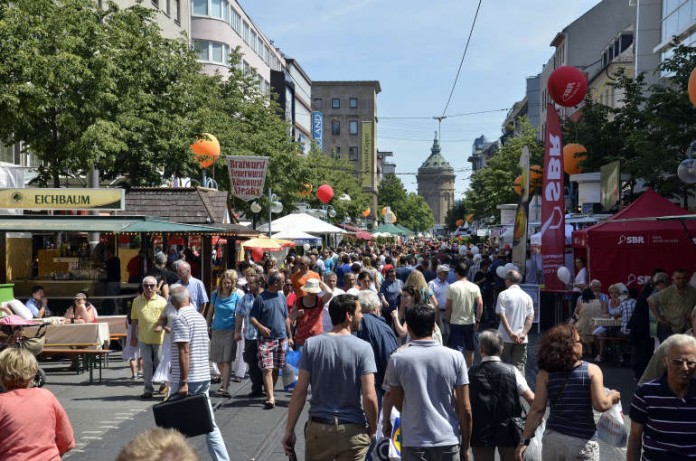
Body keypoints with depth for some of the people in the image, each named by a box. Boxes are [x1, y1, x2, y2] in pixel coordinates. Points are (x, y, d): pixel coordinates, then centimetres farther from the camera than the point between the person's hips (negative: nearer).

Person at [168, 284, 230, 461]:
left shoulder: (181, 318, -12)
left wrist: (183, 382, -19)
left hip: (188, 379, -8)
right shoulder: (200, 317, 13)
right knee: (210, 424, 10)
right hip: (204, 377, 8)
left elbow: (184, 351, -19)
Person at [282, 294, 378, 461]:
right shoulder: (363, 348, -10)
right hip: (353, 430, -2)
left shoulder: (311, 344, -4)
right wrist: (372, 429, 2)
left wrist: (289, 431, 1)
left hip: (318, 428, 2)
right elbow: (369, 397, -14)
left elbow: (299, 392, -6)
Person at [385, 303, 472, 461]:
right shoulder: (455, 357, -4)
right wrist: (465, 447, 8)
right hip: (449, 441, 1)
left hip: (414, 443, -1)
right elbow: (465, 410, -2)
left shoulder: (397, 359, -7)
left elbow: (398, 403, 3)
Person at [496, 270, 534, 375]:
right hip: (522, 339, 3)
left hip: (505, 338, -3)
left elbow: (501, 315, -12)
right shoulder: (527, 296, 7)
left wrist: (510, 332, -14)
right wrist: (523, 333, -6)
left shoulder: (503, 294, -4)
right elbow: (530, 317, 0)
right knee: (519, 366, 5)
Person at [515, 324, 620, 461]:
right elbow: (600, 405, -13)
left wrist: (525, 440, -2)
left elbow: (537, 409, -7)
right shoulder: (592, 370, -7)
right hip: (582, 442, -2)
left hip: (553, 438, 2)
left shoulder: (545, 374, -4)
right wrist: (612, 397, 9)